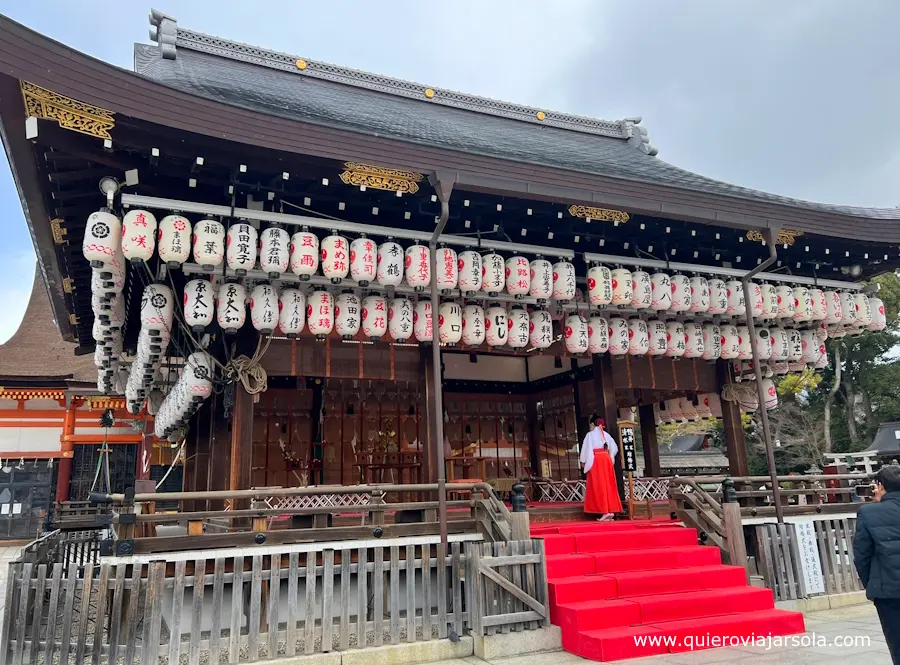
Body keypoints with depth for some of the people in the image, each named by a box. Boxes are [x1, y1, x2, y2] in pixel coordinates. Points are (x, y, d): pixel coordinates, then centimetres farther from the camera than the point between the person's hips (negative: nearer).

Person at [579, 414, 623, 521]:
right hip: (606, 459, 5)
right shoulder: (606, 434, 12)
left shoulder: (590, 434, -2)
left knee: (598, 486, -4)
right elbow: (614, 447, 12)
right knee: (609, 485, 7)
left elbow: (586, 448, -5)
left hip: (595, 460, -5)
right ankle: (611, 510, 4)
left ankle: (605, 511, -11)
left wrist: (583, 461, 3)